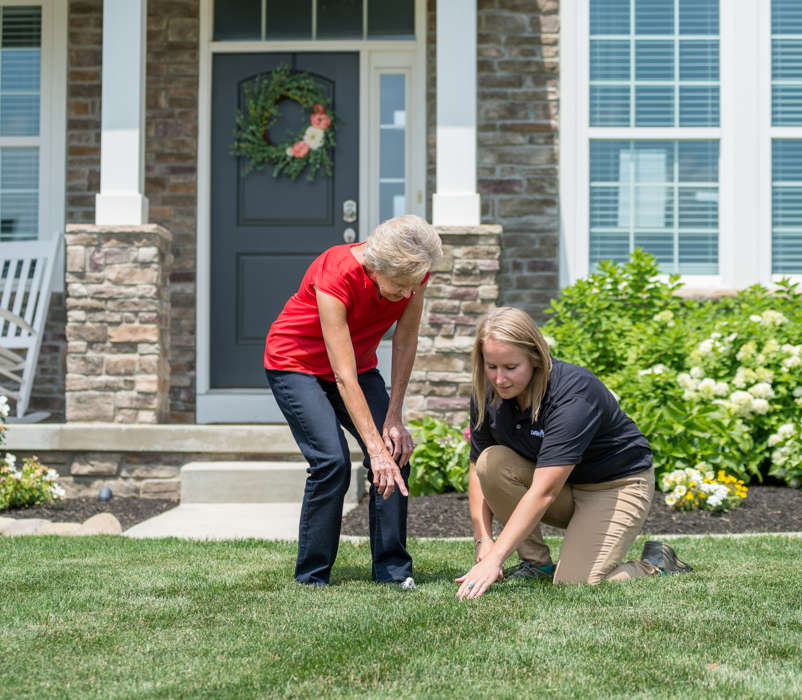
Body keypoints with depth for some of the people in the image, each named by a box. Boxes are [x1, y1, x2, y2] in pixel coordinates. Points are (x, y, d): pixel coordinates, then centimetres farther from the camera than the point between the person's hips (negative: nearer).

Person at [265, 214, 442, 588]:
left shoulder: (412, 273, -20)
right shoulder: (335, 276, -36)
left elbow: (405, 343, -9)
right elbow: (344, 378, -38)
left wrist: (393, 419, -13)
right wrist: (375, 449, -40)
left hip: (359, 363, 5)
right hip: (295, 363, -5)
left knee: (397, 454, -11)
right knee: (332, 461, -21)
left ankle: (392, 568, 0)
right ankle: (312, 575, -6)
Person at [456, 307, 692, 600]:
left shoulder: (575, 393, -32)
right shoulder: (488, 395, -12)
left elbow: (544, 491, -38)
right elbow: (477, 470, -1)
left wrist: (494, 559, -42)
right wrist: (484, 540, -14)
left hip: (617, 485, -6)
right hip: (562, 487, 6)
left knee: (574, 584, -23)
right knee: (492, 462, -21)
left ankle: (656, 564, 6)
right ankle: (537, 563, -6)